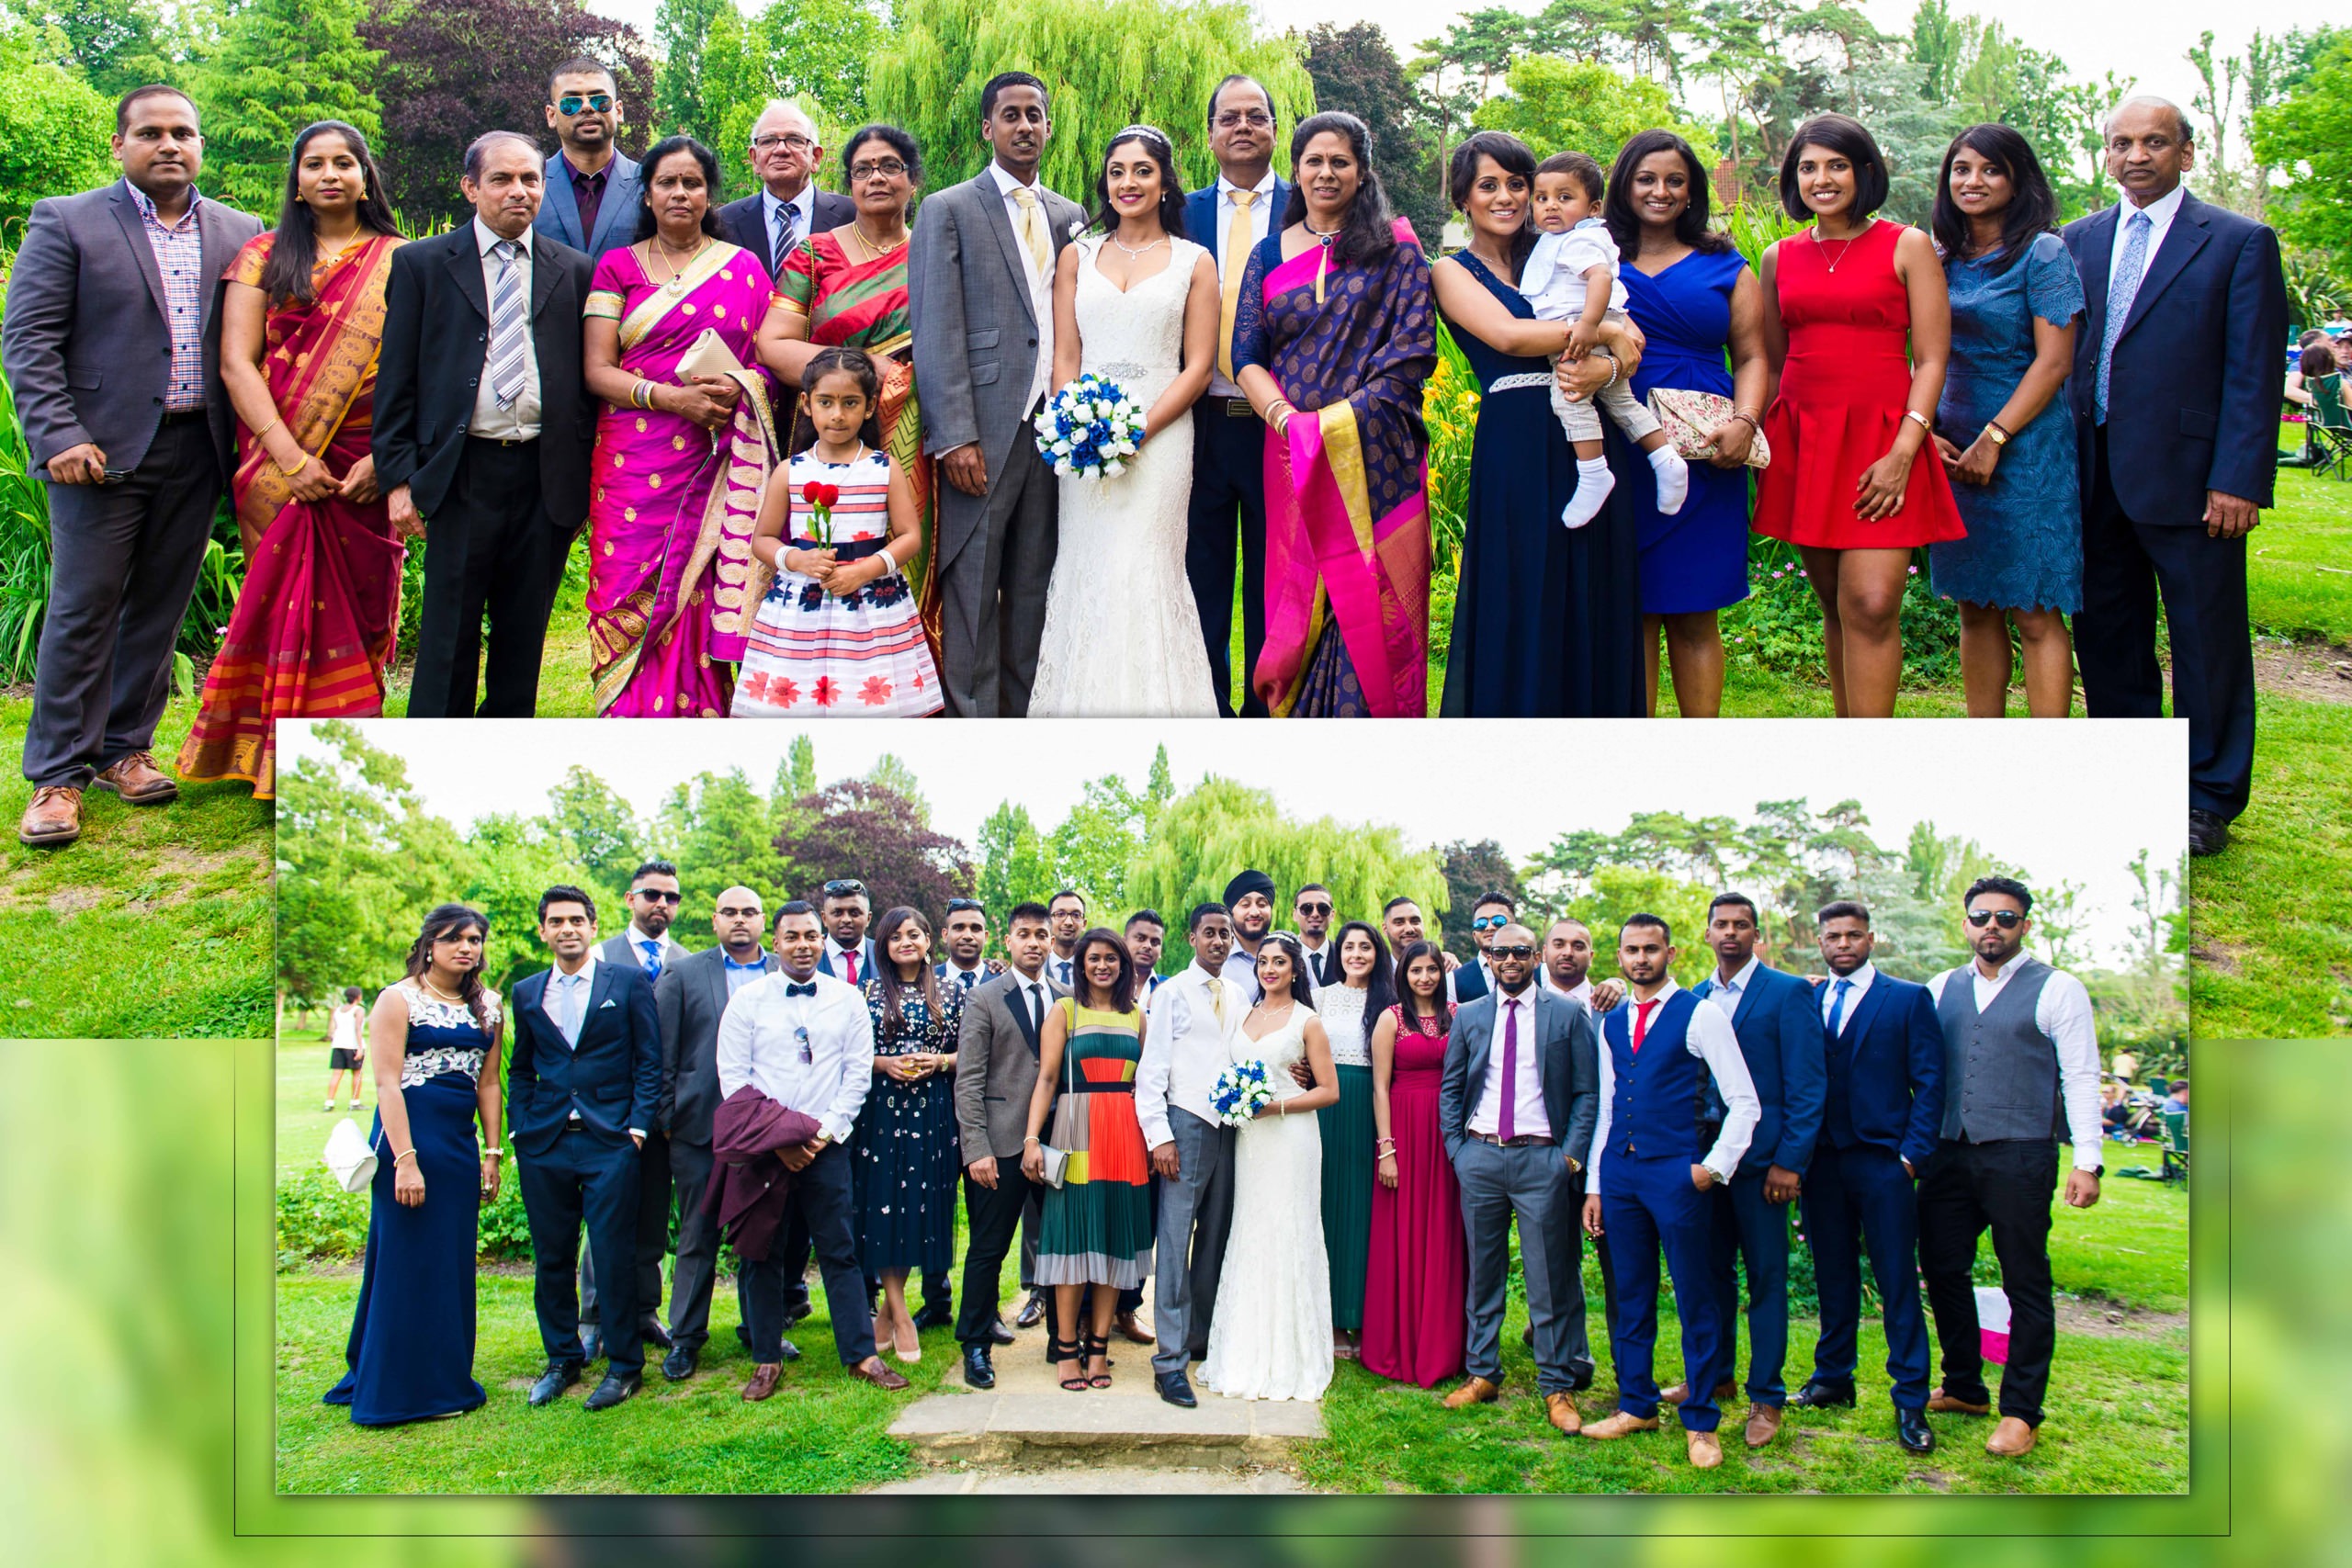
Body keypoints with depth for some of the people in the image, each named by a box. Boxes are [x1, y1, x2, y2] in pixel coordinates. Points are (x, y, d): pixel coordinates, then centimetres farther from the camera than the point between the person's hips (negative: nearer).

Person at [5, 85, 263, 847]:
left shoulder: (238, 234, 11)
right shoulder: (66, 222, 0)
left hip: (195, 451, 4)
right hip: (103, 450, -3)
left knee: (159, 608, 9)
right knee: (82, 611, -1)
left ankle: (124, 749, 22)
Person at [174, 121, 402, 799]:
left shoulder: (398, 262, 8)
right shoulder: (265, 256, 8)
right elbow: (236, 362, 0)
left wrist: (385, 458, -13)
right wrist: (290, 456, -13)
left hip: (366, 472, 0)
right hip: (279, 468, 0)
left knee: (357, 605, 3)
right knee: (290, 606, 0)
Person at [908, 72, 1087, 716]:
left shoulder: (1070, 217, 17)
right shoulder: (948, 211, 2)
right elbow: (936, 331, -5)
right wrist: (954, 436, -14)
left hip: (1055, 422, 4)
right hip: (985, 429, -4)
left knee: (1033, 589, 8)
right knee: (972, 592, -2)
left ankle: (1025, 713, 15)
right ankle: (971, 715, 4)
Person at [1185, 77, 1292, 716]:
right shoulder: (1184, 213, 8)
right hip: (1202, 421, 2)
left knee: (1273, 582, 7)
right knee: (1202, 575, 9)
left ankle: (1266, 709, 17)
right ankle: (1208, 707, 19)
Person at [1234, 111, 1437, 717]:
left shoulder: (1395, 246, 5)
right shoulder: (1270, 254, 14)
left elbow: (1412, 353, -4)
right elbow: (1245, 355, 7)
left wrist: (1336, 419, -13)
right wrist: (1286, 418, -12)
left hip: (1376, 456, -3)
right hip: (1294, 456, 3)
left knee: (1373, 599, -6)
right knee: (1300, 598, 1)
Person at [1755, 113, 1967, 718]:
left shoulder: (1907, 246, 2)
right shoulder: (1780, 258, 12)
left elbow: (1931, 359, -3)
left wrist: (1902, 451, -14)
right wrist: (1761, 441, 8)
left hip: (1880, 442, -4)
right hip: (1802, 442, 4)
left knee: (1872, 605, -15)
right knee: (1834, 607, 6)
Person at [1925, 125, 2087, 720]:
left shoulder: (2042, 253, -5)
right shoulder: (1941, 260, 11)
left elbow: (2054, 361, -11)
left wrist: (1993, 440, -15)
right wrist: (1926, 429, -1)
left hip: (2026, 448, -6)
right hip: (1952, 451, 6)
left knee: (2035, 615, -6)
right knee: (1975, 610, 8)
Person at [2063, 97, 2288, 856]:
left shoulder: (2240, 243, -1)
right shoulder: (2079, 241, 12)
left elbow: (2254, 373, -6)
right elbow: (2061, 355, 12)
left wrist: (2238, 479, -13)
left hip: (2187, 474, -4)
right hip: (2096, 474, 5)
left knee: (2206, 639, 3)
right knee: (2106, 636, 12)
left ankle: (2209, 801, 14)